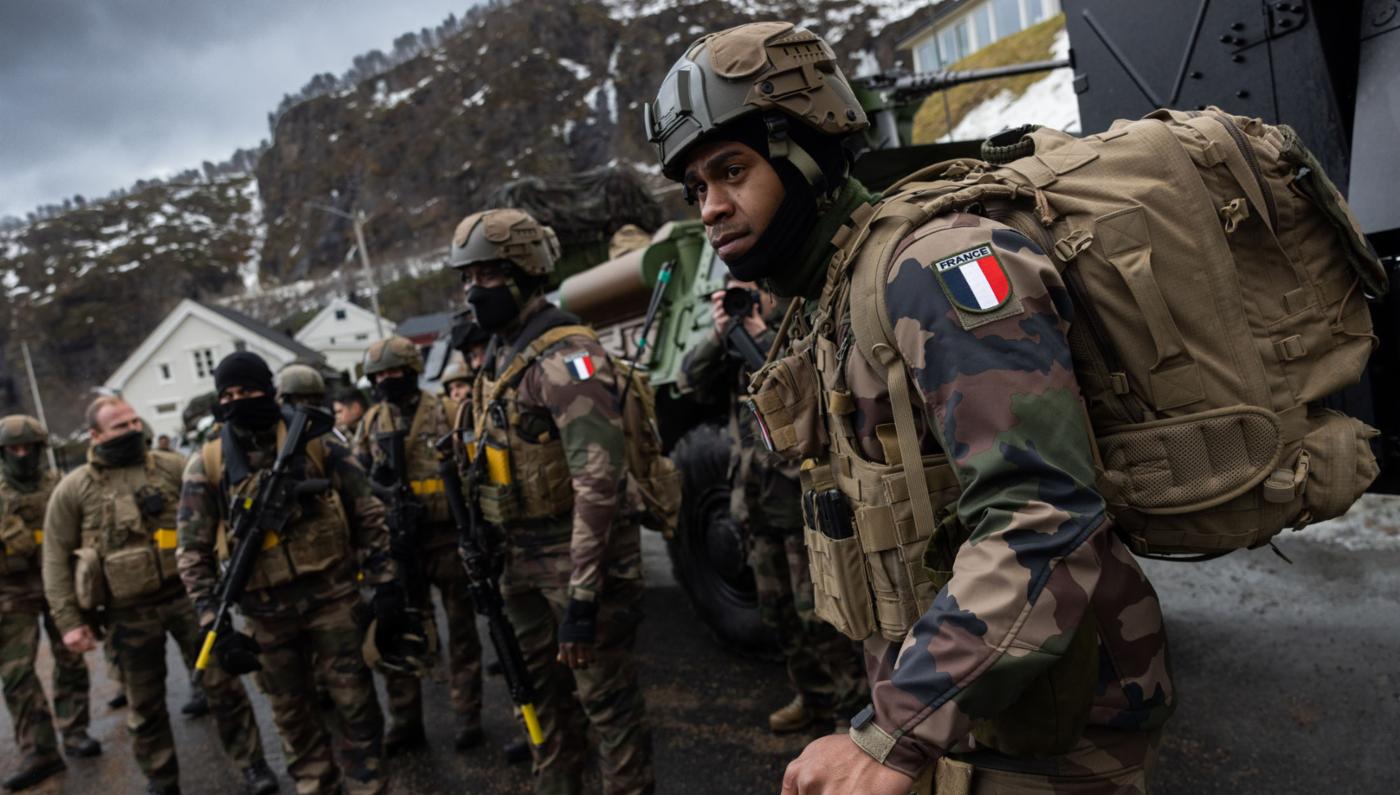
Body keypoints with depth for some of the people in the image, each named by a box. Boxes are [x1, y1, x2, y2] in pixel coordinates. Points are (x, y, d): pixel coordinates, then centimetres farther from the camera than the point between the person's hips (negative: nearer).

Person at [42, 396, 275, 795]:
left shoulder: (172, 466, 1)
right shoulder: (74, 489, 0)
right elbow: (56, 558, 2)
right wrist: (69, 620, -2)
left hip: (187, 594, 0)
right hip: (129, 612, 0)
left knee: (222, 683, 4)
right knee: (145, 704, 14)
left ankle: (251, 762, 17)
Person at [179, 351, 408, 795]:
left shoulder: (315, 443, -3)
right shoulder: (207, 466, -2)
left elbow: (368, 515, 0)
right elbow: (194, 552, 0)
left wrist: (385, 586, -4)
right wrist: (213, 626, -7)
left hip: (331, 596, -1)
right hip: (264, 612, 1)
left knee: (355, 702, 5)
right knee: (291, 712, 14)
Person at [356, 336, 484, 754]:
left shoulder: (447, 412, -3)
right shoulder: (370, 423, 8)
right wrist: (375, 477, -9)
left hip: (448, 536, -3)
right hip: (397, 540, 4)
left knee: (461, 630, 7)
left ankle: (468, 716, 18)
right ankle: (404, 721, 22)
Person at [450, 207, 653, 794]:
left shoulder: (565, 355, -19)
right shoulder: (499, 361, 10)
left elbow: (599, 480, -26)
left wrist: (582, 595, -27)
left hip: (579, 554, -9)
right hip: (522, 559, 9)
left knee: (607, 697, 2)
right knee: (545, 693, 20)